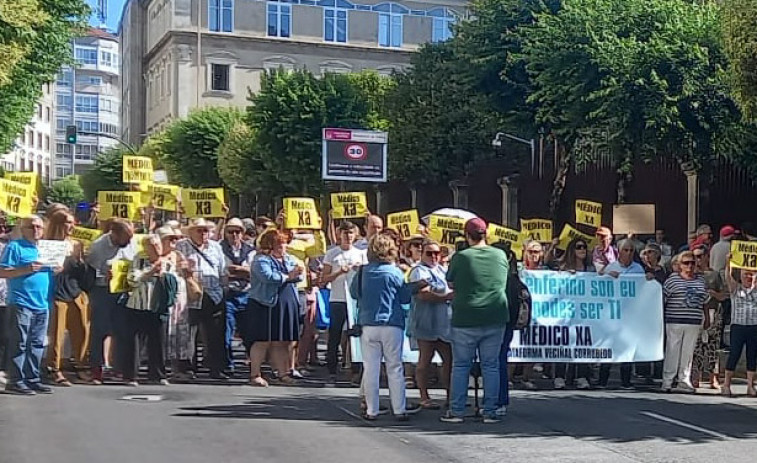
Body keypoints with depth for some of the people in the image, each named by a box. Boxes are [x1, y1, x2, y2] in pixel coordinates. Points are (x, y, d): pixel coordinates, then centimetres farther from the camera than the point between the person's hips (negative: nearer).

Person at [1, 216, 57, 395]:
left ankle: (33, 379, 16)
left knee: (37, 344, 9)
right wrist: (27, 269, -20)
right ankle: (16, 381, -2)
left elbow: (54, 270, 26)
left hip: (42, 305, 7)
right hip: (21, 304, -7)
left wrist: (59, 267, 3)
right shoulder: (15, 247, -3)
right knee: (20, 344, -5)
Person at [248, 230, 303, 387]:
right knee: (263, 341, -3)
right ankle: (255, 375, 3)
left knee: (283, 342, 9)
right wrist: (287, 276, -10)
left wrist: (296, 273, -15)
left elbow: (299, 276, 10)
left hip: (287, 306, 7)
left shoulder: (288, 259, 17)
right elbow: (267, 276, -23)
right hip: (266, 305, -7)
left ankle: (283, 374, 15)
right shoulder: (261, 260, -6)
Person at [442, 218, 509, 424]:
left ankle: (456, 411, 9)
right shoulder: (500, 255, 1)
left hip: (465, 319, -2)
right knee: (491, 366, 9)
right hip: (495, 319, 2)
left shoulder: (460, 257, -8)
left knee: (460, 365, 7)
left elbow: (451, 284, 6)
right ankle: (490, 412, 10)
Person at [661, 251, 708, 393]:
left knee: (688, 352, 6)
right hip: (674, 322, -4)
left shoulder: (701, 281, 12)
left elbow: (704, 302, 20)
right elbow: (662, 300, 0)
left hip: (694, 323, 4)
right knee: (672, 351, -2)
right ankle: (667, 381, 4)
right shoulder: (672, 280, -1)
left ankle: (684, 381, 12)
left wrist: (706, 319, 15)